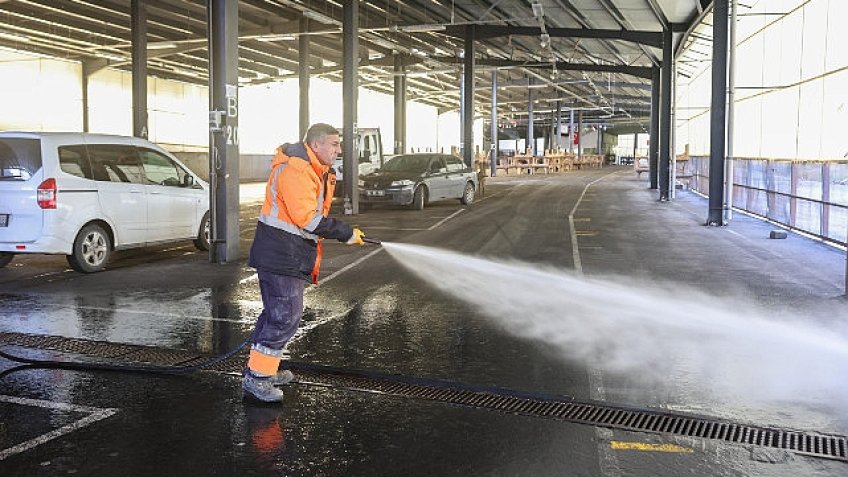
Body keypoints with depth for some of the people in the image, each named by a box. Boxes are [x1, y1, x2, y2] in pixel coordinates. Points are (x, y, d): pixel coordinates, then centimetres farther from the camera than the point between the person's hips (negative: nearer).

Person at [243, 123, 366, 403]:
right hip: (281, 255, -11)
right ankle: (256, 377, -1)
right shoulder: (295, 170, -19)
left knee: (277, 312, 18)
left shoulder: (316, 171, 16)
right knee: (285, 317, -9)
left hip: (293, 255, 11)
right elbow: (308, 218, -26)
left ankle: (265, 369, 31)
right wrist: (346, 233, -21)